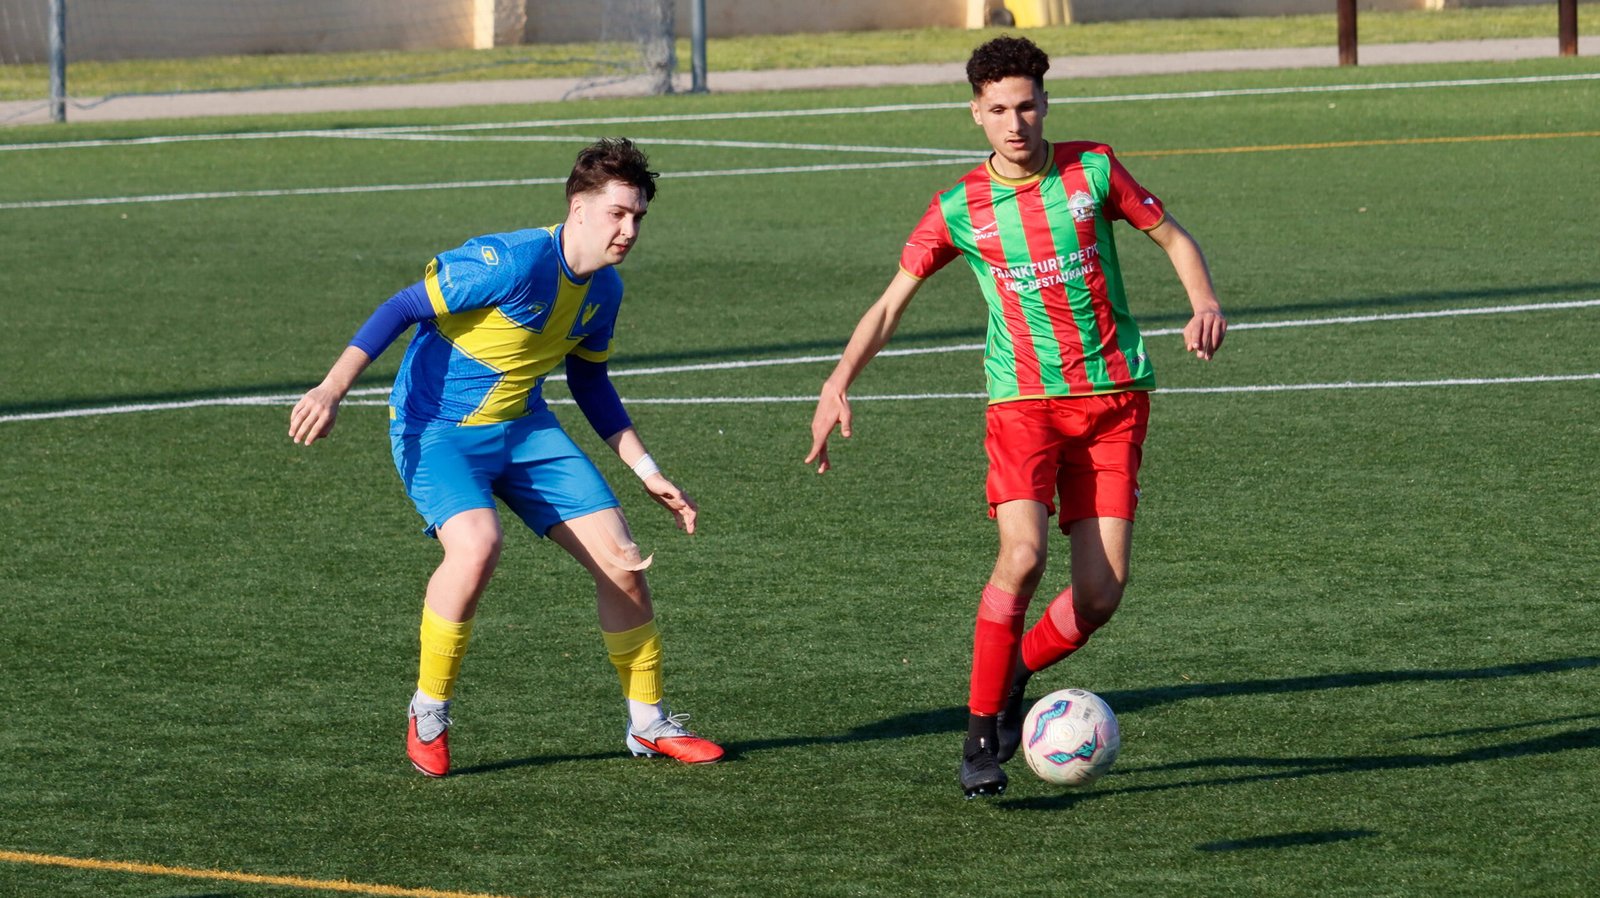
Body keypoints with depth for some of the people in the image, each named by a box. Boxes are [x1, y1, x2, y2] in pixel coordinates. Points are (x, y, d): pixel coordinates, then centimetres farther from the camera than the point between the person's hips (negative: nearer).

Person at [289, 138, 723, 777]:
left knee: (622, 560, 0)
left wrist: (648, 473, 17)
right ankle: (428, 715, -12)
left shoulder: (604, 290, 0)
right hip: (437, 429, -7)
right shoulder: (514, 262, -25)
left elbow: (589, 382, 18)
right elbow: (402, 308, -21)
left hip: (523, 429, 7)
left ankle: (649, 724, 20)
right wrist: (333, 388, -30)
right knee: (477, 545, -33)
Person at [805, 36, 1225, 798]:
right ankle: (980, 732, -11)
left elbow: (1172, 237, 11)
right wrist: (839, 385, -10)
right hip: (1023, 400, -1)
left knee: (1101, 592, -7)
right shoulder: (960, 210, -1)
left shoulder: (1092, 171, 1)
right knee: (1022, 556, -24)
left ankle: (1012, 678, 22)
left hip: (1114, 397, 2)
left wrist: (1204, 303, -9)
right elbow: (890, 304, 4)